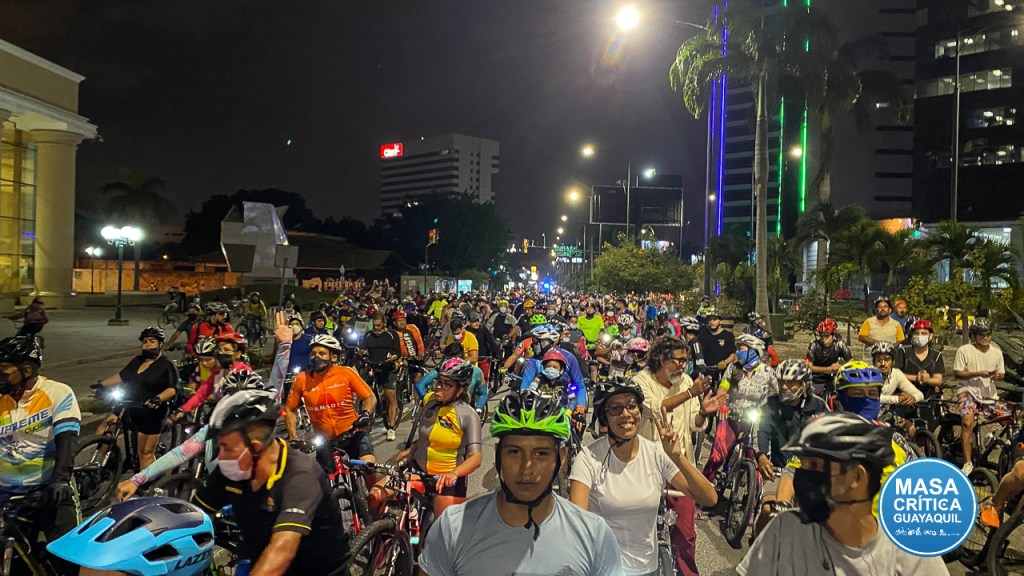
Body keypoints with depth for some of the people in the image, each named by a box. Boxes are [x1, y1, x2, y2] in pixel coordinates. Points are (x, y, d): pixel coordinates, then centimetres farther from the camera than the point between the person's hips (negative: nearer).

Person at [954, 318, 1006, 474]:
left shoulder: (997, 352, 8)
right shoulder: (964, 350, -5)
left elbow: (1002, 375, 13)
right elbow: (957, 373, -6)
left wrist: (997, 376, -11)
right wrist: (978, 373, -17)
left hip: (990, 393, 4)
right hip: (969, 391, -4)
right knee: (967, 423, -23)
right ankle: (968, 462, -18)